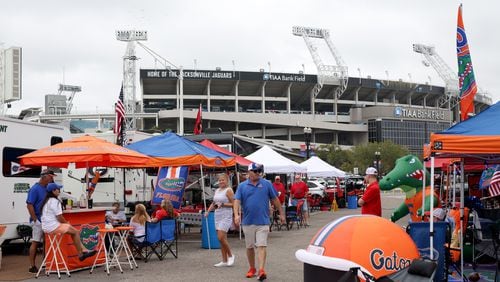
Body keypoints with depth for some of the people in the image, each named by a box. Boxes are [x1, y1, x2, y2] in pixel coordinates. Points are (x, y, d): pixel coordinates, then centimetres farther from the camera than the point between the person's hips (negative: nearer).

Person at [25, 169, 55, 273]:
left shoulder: (47, 188, 11)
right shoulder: (35, 189, -13)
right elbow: (29, 205, -16)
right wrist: (35, 220, -17)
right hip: (38, 220, -8)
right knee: (35, 242, -3)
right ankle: (32, 266, 3)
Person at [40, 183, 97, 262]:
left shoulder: (47, 201, 15)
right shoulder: (55, 201, -16)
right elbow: (59, 217, -17)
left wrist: (65, 223, 11)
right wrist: (66, 223, 1)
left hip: (47, 226, 10)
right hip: (53, 226, -10)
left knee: (74, 231, 15)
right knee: (76, 232, -3)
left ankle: (83, 250, 10)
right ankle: (80, 254, 4)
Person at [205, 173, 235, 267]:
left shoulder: (228, 190, -6)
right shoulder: (217, 190, 16)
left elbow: (233, 204, -10)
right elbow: (213, 203, 24)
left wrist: (222, 204, -18)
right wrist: (208, 211, 10)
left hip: (226, 216, -7)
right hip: (217, 216, 8)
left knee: (221, 237, -14)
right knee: (222, 238, 8)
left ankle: (230, 255, 6)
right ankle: (224, 261, 12)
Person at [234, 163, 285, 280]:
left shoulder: (267, 184, 2)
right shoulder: (242, 186, 3)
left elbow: (275, 199, 9)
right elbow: (237, 201, -4)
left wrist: (281, 214, 12)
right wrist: (236, 215, -20)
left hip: (263, 222, -2)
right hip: (248, 222, 2)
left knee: (262, 246, -9)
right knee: (249, 247, 12)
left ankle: (261, 270, -14)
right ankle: (252, 269, 27)